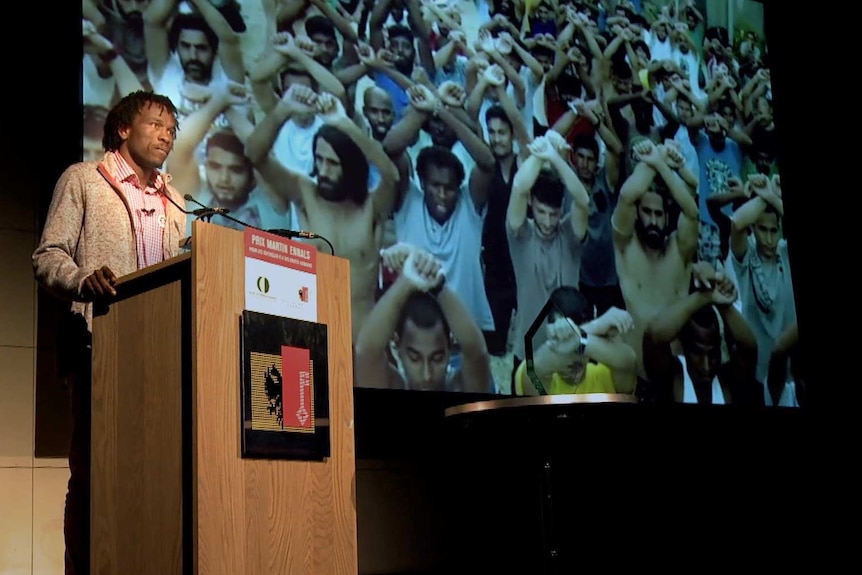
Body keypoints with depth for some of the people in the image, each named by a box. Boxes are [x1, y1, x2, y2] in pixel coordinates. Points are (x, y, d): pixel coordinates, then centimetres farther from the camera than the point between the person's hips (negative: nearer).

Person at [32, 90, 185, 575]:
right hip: (101, 344, -4)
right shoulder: (83, 180, 9)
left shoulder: (174, 201, 24)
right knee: (93, 468, -7)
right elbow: (48, 258, 0)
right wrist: (85, 281, -20)